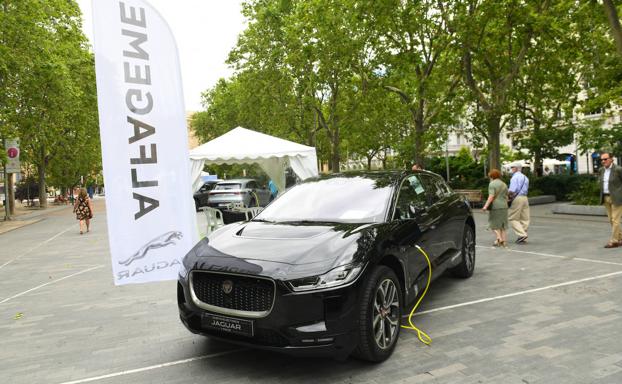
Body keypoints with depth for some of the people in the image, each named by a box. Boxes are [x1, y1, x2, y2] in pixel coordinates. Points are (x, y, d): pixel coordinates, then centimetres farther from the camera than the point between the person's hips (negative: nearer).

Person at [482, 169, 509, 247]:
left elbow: (491, 197, -17)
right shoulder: (504, 184, 14)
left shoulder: (492, 184, -8)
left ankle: (499, 238, -11)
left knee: (494, 223, 2)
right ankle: (504, 241, 9)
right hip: (504, 207, 7)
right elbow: (506, 197, 17)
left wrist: (486, 206, -20)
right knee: (503, 224, 9)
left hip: (495, 206, -7)